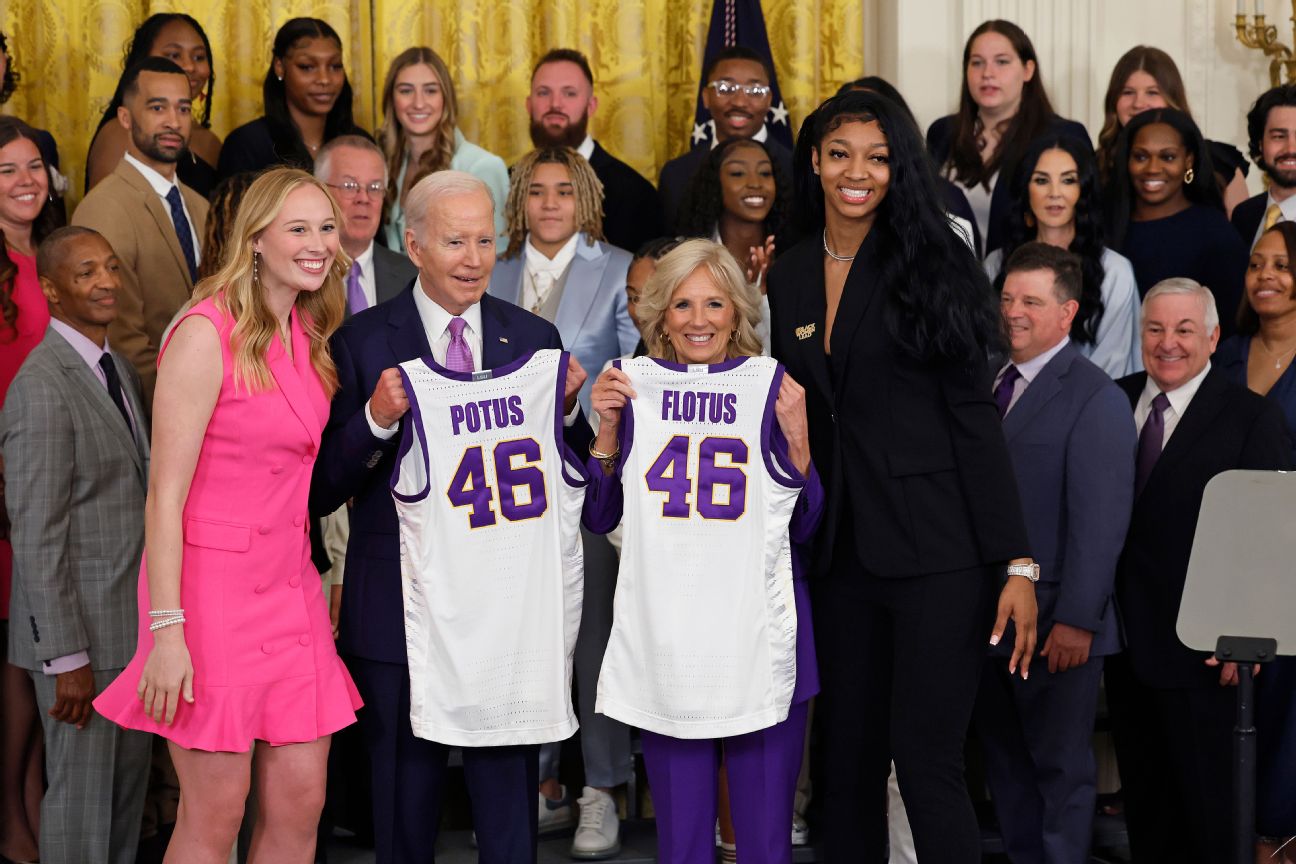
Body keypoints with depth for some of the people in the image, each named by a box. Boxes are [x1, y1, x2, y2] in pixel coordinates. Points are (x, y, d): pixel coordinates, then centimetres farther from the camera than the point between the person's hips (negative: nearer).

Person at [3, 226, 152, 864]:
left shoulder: (119, 370, 11)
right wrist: (66, 658, -19)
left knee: (129, 786, 15)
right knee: (82, 793, 3)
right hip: (80, 628, -8)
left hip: (133, 622, 8)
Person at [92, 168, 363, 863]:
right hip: (212, 580, -7)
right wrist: (166, 630, -19)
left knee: (300, 805, 6)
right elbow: (165, 492, -15)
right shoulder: (207, 333, -12)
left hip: (289, 585, 7)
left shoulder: (309, 336, 10)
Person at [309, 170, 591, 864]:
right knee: (404, 802, 11)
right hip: (400, 608, -2)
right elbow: (323, 492, -7)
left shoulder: (534, 338, 5)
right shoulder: (363, 342, -3)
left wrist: (567, 409, -12)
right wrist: (377, 418, -22)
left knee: (509, 792, 10)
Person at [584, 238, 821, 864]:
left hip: (760, 638, -1)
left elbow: (805, 526, 3)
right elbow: (600, 517, 9)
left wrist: (797, 438, -10)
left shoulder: (773, 388, 2)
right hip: (665, 640, 1)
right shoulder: (634, 387, 6)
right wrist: (607, 427, -3)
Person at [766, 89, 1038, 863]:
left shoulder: (930, 263, -4)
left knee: (926, 761, -8)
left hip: (937, 553, -5)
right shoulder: (790, 278, 11)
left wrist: (1018, 562, -13)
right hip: (843, 556, 5)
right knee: (848, 763, 9)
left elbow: (973, 414, -8)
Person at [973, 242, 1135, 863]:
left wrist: (1076, 621, -19)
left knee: (1061, 770, 5)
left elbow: (1100, 521, -15)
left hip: (1056, 625, -6)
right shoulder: (987, 384, 11)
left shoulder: (1096, 399, -9)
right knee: (1005, 764, 14)